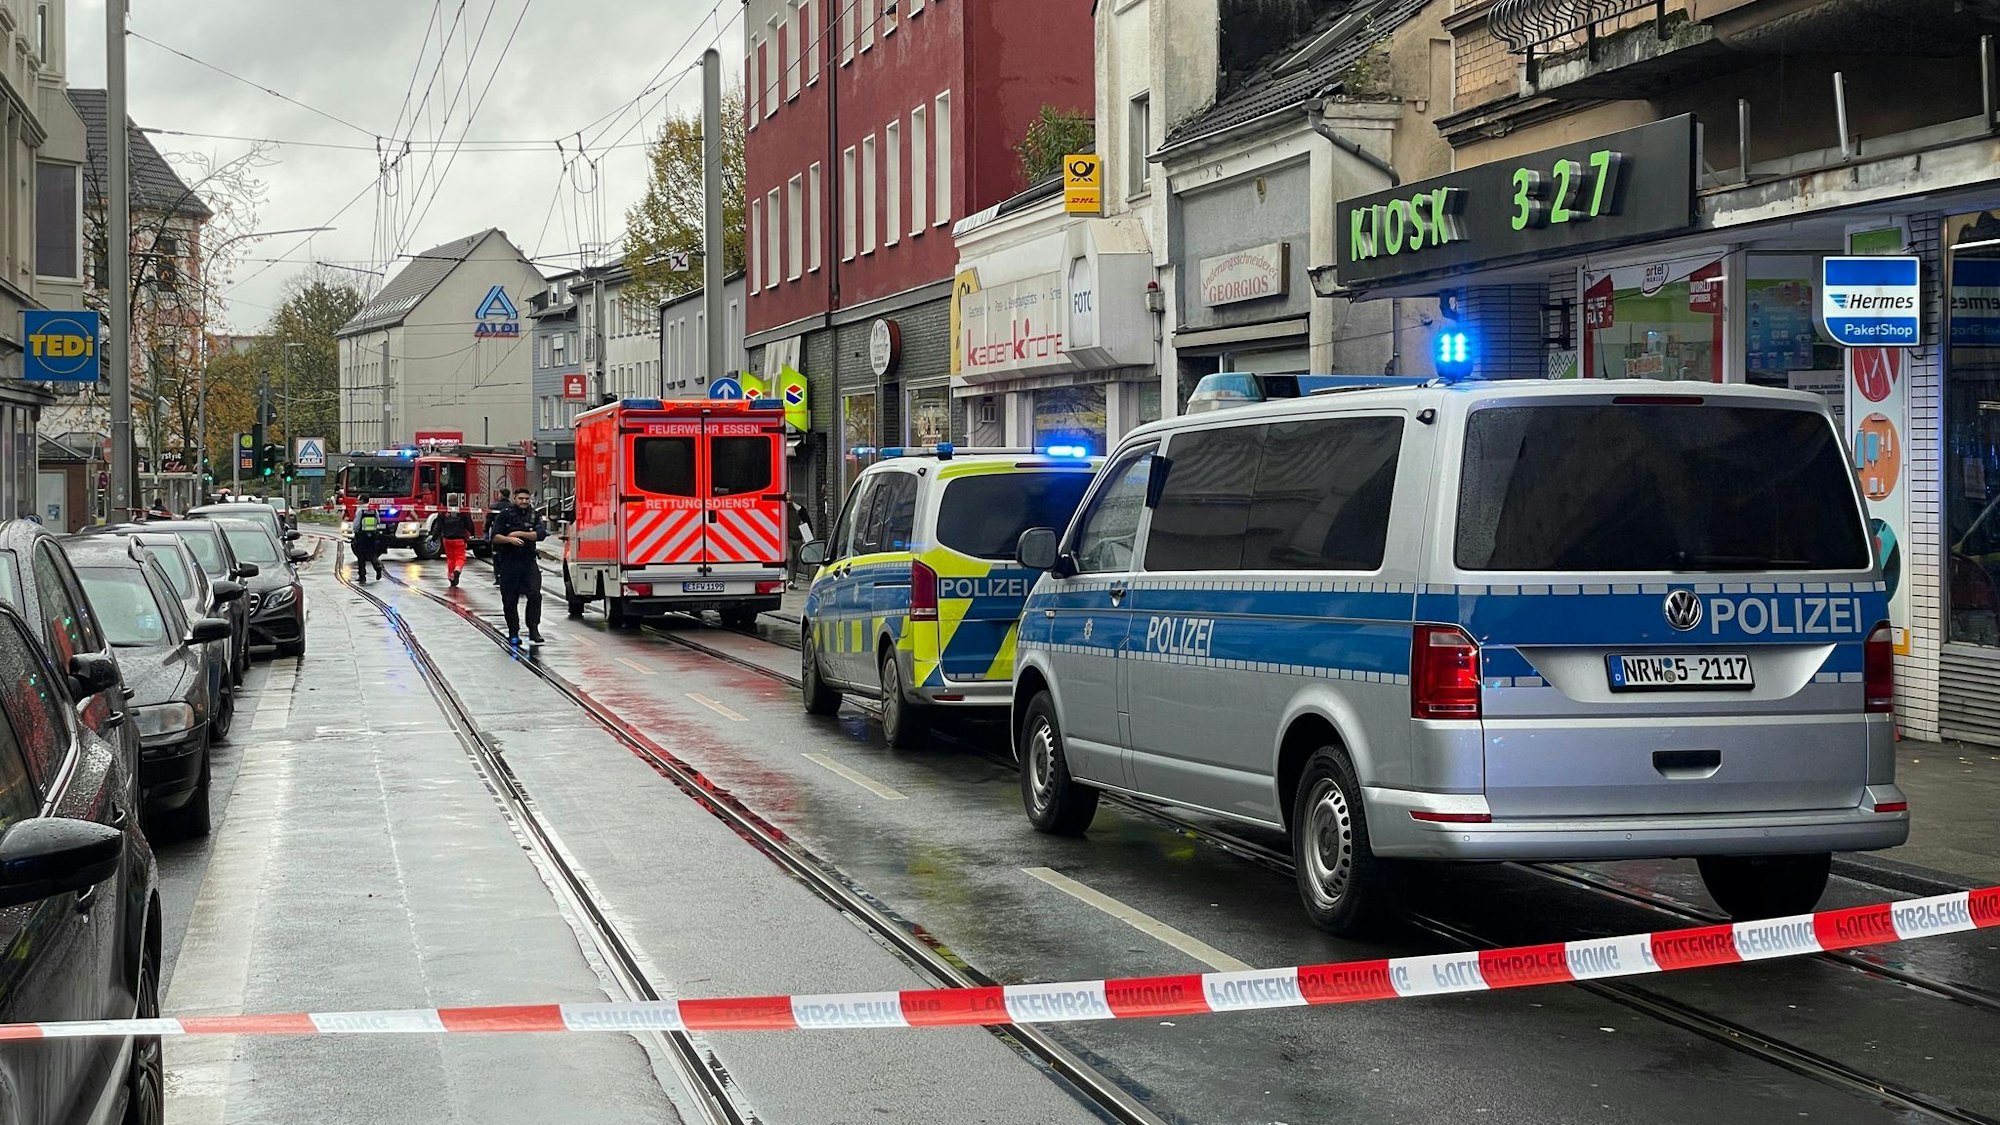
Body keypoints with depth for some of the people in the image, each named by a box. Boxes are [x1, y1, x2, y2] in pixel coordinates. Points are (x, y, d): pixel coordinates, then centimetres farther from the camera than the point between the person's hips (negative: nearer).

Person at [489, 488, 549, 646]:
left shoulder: (535, 516, 8)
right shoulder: (504, 516, 4)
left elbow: (541, 534, -7)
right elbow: (495, 536, -5)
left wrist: (520, 534, -12)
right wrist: (510, 539, -22)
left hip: (529, 562, 1)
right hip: (508, 563, -1)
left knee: (535, 595, -14)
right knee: (510, 600, 3)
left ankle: (534, 630, -11)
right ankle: (513, 634, 12)